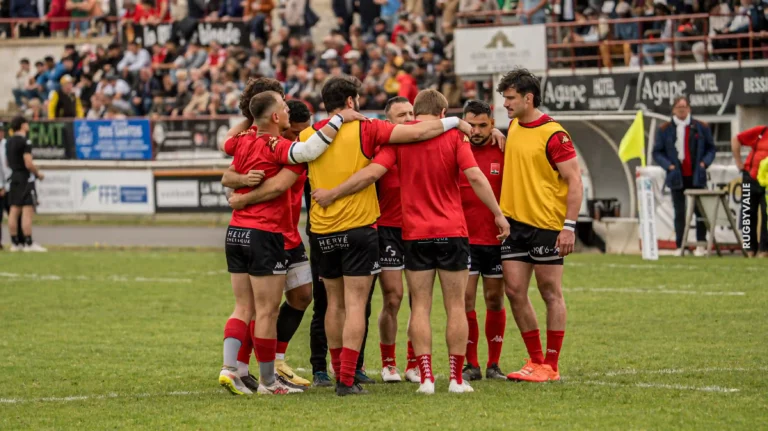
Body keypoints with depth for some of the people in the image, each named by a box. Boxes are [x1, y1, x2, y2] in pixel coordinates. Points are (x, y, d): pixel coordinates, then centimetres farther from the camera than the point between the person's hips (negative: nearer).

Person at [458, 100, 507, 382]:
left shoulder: (503, 152, 0)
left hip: (497, 239, 1)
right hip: (463, 239, -1)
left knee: (495, 300, 6)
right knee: (465, 300, -4)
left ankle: (494, 364, 15)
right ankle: (471, 364, 5)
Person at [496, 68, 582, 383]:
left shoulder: (553, 135, -13)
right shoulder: (513, 127, 10)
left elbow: (574, 180, -14)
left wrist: (569, 225, -19)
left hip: (546, 225, -7)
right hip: (514, 222, 7)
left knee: (550, 292, 1)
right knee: (515, 292, 5)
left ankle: (551, 366, 6)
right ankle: (535, 360, 16)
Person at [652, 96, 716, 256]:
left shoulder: (701, 128, 6)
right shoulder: (664, 130, 4)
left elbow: (711, 148, 12)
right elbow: (657, 153, 5)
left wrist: (704, 163, -6)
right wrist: (668, 166, -10)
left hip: (696, 177, 0)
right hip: (677, 177, 0)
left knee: (700, 210, -2)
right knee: (679, 213, 2)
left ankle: (701, 245, 6)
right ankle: (680, 246, 5)